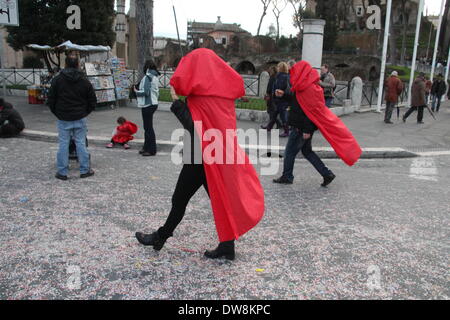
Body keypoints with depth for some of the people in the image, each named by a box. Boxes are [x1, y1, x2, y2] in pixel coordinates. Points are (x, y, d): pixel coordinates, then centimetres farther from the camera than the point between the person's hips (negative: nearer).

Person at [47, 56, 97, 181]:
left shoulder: (57, 80, -2)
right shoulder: (84, 81, 1)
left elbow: (51, 100, 1)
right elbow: (93, 101, 3)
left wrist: (57, 114, 12)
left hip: (63, 119, -1)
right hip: (80, 119, 1)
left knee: (63, 144, 5)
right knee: (81, 143, 7)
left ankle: (62, 172, 10)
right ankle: (85, 170, 12)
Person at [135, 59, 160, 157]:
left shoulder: (147, 77, -16)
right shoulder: (155, 77, 12)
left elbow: (146, 92, -20)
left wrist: (137, 92, -5)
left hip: (148, 105, -9)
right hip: (153, 103, 9)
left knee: (148, 128, -3)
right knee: (147, 127, 17)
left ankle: (151, 150, 2)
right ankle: (146, 147, 26)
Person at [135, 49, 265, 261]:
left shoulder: (201, 94, -17)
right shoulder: (223, 92, 7)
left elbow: (194, 126, -22)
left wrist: (176, 102, -14)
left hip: (202, 158, -7)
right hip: (221, 155, 8)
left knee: (180, 199, 9)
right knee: (220, 198, 12)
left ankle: (161, 237, 27)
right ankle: (227, 247, 18)